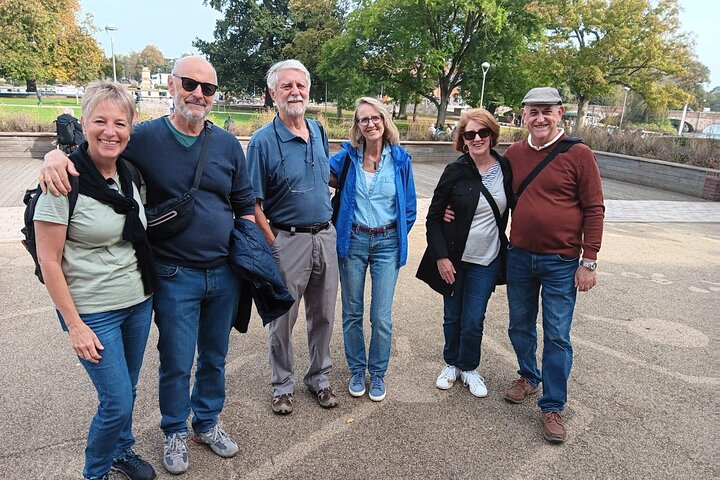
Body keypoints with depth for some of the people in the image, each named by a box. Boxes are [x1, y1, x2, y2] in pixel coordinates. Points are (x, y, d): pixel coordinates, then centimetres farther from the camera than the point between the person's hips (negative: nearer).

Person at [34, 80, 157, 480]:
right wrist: (75, 326, -14)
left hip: (139, 302, 6)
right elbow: (49, 261, -14)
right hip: (94, 312, -5)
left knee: (126, 390, 19)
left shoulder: (129, 176, 1)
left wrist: (150, 288, 10)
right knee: (117, 401, 1)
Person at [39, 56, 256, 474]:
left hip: (226, 274, 3)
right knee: (177, 364, 9)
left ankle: (208, 423, 41)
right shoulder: (144, 138, -6)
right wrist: (57, 155, -19)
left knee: (215, 357, 18)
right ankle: (176, 432, 36)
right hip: (176, 276, -3)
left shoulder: (228, 144, 3)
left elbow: (246, 204, 9)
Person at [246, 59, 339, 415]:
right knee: (283, 319, 10)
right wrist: (274, 244, -12)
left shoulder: (319, 132, 6)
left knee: (323, 315, 16)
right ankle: (283, 385, 30)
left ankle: (319, 377, 35)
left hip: (325, 236, 5)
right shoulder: (263, 141, -11)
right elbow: (252, 203, -10)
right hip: (288, 240, -5)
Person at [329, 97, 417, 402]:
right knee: (352, 313, 10)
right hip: (353, 241, 1)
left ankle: (377, 373, 24)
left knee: (382, 317, 2)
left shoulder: (400, 159, 0)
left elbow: (409, 206, 6)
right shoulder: (348, 155, 0)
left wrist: (398, 238, 5)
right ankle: (357, 370, 30)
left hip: (387, 244, -1)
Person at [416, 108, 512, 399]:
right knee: (452, 317, 13)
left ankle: (469, 367, 29)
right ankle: (451, 364, 36)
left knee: (473, 321, 5)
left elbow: (509, 211, 11)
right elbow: (433, 217, -6)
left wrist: (506, 248, 6)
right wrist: (440, 257, -12)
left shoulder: (506, 169, -2)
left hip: (486, 261, 1)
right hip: (453, 259, -1)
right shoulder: (455, 172, -9)